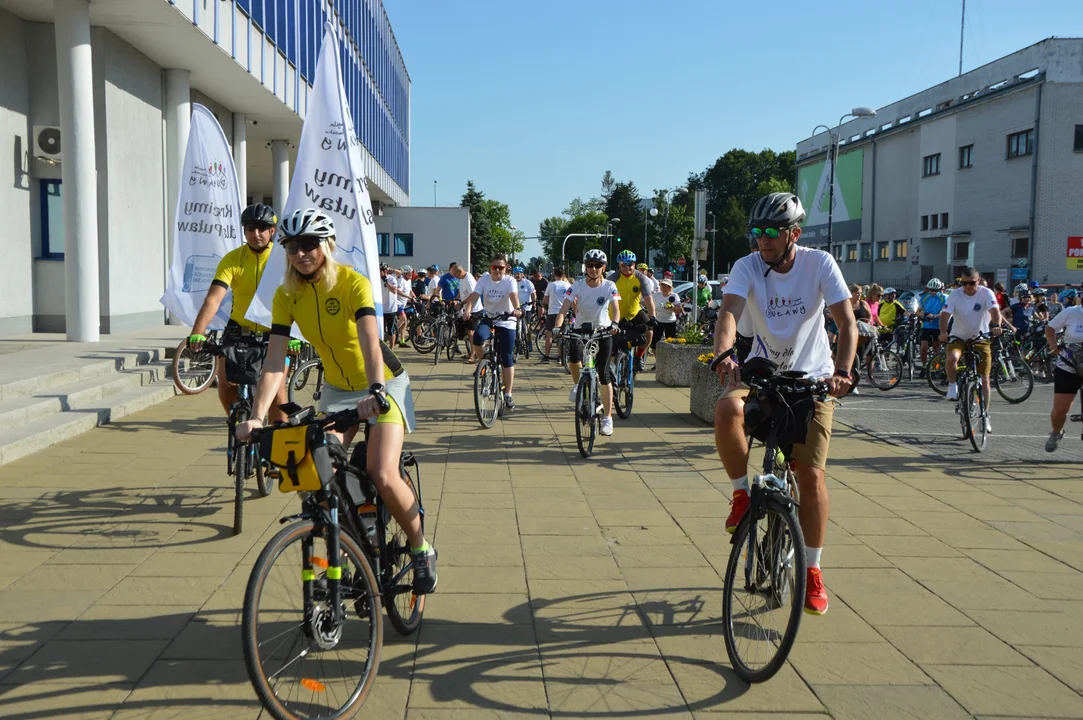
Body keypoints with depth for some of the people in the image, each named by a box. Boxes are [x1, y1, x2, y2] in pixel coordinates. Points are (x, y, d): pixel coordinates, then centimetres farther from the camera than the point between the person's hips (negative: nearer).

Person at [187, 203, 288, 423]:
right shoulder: (232, 259, -13)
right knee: (225, 384, -9)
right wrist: (197, 333, -38)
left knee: (276, 389, -13)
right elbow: (213, 299, -23)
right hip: (239, 329, 2)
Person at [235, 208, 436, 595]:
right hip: (337, 390, 5)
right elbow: (275, 359, -17)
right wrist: (256, 416, -28)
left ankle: (421, 548, 5)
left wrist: (376, 391, -53)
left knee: (383, 476, -20)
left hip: (384, 386, -4)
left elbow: (370, 341, -36)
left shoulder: (353, 283, -22)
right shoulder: (286, 295, -10)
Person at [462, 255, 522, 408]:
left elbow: (514, 296, -28)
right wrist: (467, 309, -37)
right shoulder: (484, 279, -5)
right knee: (478, 337, -32)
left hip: (506, 322, -1)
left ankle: (508, 394, 5)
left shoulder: (509, 281, -9)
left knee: (507, 358, -4)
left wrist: (516, 309, -50)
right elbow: (474, 296, -17)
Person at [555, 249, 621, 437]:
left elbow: (616, 309, -20)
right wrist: (557, 326, -35)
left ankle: (607, 417, 4)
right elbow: (564, 308, -17)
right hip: (580, 329, 1)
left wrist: (614, 324, -42)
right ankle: (577, 384, 2)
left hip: (603, 331, 0)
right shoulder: (578, 285, -9)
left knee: (604, 375, -5)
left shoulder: (609, 286, -10)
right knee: (574, 356, -31)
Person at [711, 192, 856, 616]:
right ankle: (742, 494, -8)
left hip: (812, 378, 0)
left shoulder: (820, 264, -12)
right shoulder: (747, 267, -12)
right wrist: (723, 354, -49)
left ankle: (811, 570, 11)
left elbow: (847, 322, -17)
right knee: (727, 410, -33)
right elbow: (729, 312, -28)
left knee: (811, 474, -7)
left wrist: (841, 371, -35)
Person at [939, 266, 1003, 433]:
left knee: (984, 379, 0)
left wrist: (996, 326, -45)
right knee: (952, 357, -35)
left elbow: (995, 310, -24)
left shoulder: (986, 293, -10)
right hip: (958, 337, 0)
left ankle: (985, 415, 13)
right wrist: (943, 332, -38)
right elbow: (945, 314, -19)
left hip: (980, 339, 0)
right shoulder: (955, 295, -9)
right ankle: (952, 385, -8)